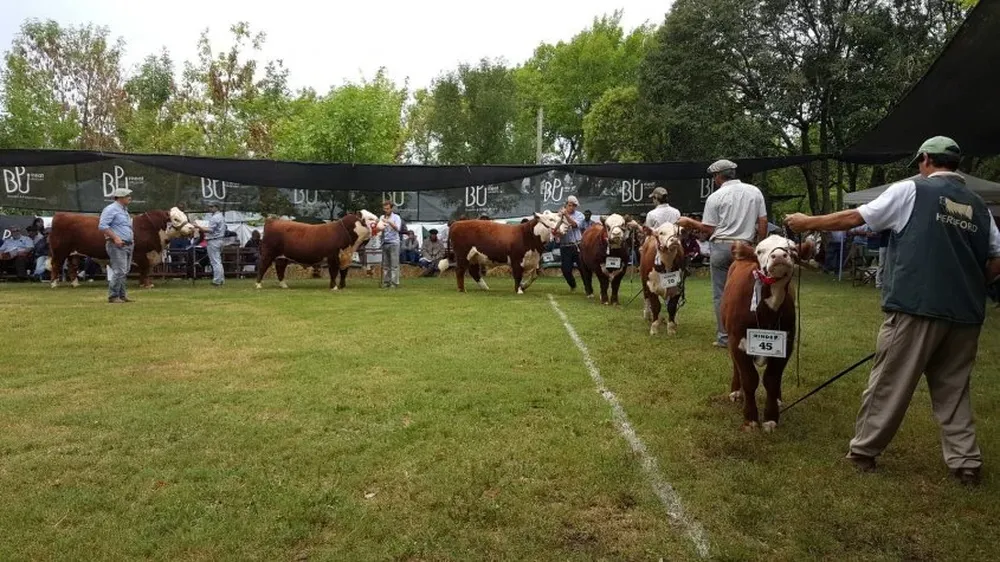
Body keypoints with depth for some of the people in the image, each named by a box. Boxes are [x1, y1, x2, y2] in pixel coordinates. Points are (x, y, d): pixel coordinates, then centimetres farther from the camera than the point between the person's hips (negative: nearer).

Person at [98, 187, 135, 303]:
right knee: (119, 271, -12)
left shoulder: (124, 210, 21)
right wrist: (115, 237, -21)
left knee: (124, 272, 11)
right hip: (116, 245, -9)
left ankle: (122, 295, 16)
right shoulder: (111, 209, -8)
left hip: (127, 245, 9)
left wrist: (130, 240, 19)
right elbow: (102, 226, -16)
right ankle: (113, 297, -7)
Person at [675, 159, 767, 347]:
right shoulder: (755, 191, 8)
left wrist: (689, 222, 13)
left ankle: (724, 337, 5)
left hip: (721, 246, -3)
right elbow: (763, 223, 7)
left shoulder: (716, 196, -2)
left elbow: (709, 229, -1)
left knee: (720, 294, 4)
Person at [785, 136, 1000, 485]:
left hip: (916, 306, -5)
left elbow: (854, 218, 1)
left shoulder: (911, 191, 0)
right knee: (953, 389, 17)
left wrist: (808, 223, 13)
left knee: (888, 385, 4)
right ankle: (966, 462, 19)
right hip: (964, 313, 5)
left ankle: (863, 450, 15)